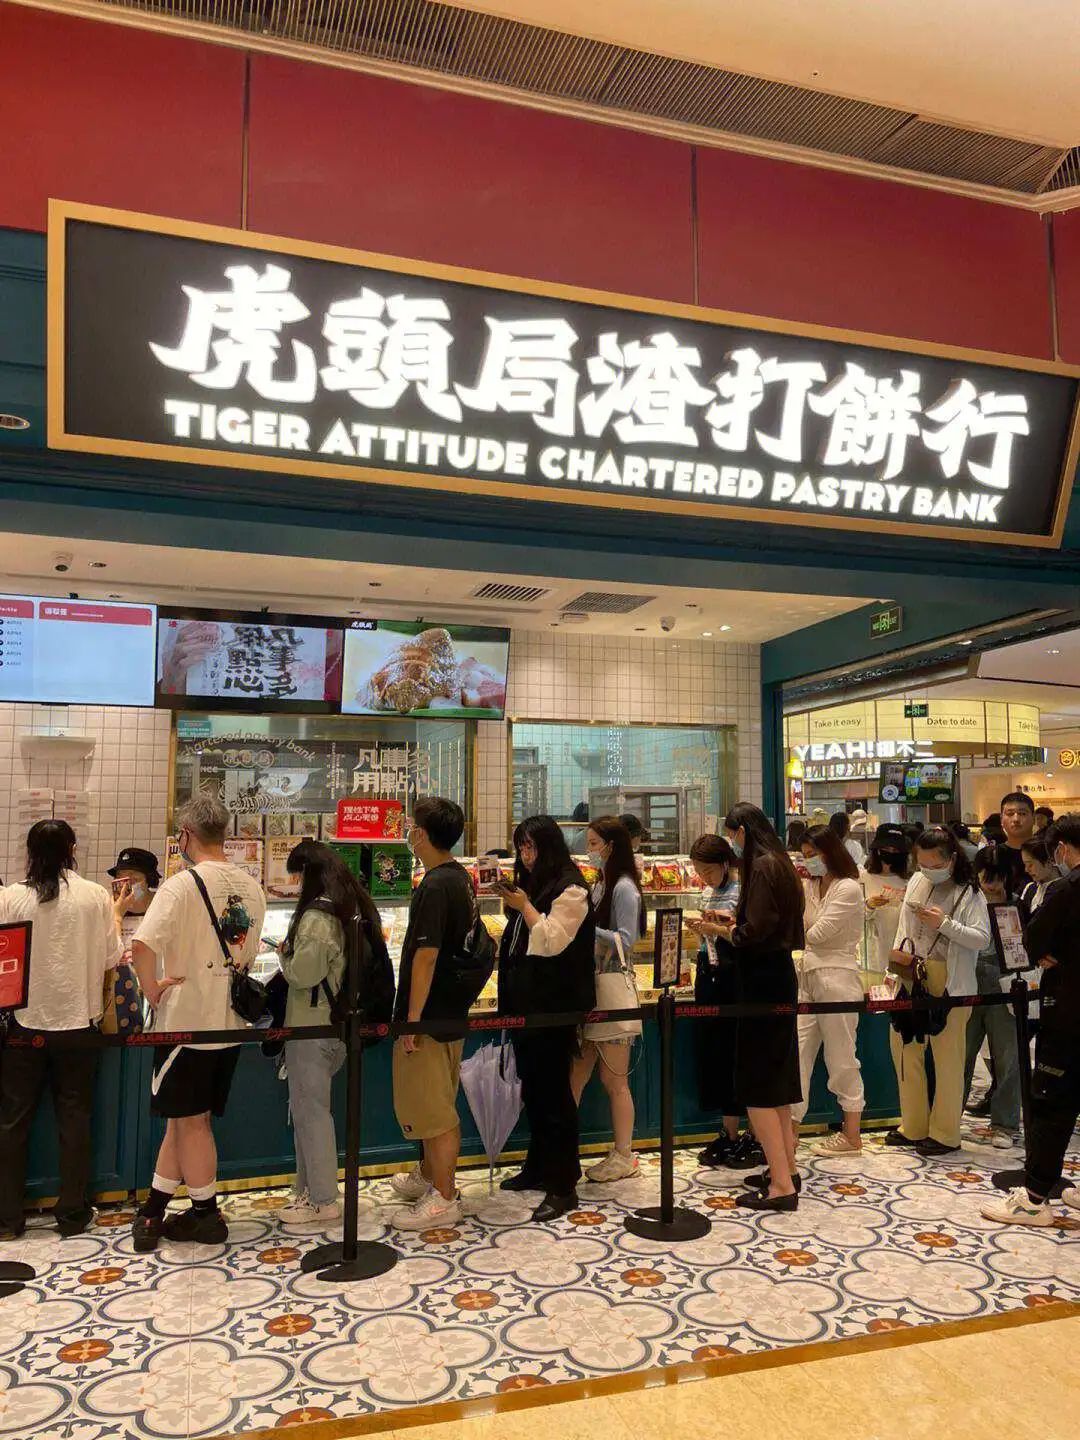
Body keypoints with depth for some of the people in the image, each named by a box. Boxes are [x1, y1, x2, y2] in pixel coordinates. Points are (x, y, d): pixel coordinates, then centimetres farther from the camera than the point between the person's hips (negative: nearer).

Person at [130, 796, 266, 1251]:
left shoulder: (183, 885, -17)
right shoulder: (252, 888, 4)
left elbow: (141, 946, -29)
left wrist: (152, 989, -14)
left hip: (186, 1022, -6)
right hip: (230, 1020, 6)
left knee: (191, 1122, 9)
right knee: (182, 1118, 16)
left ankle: (207, 1217, 20)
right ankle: (151, 1213, 25)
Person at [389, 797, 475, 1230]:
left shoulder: (434, 886, -22)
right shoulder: (461, 878, 8)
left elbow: (425, 956, -24)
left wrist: (412, 1018, -20)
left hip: (430, 1015, -10)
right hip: (452, 1009, 10)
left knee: (432, 1109, 2)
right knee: (434, 1104, 22)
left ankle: (444, 1199, 12)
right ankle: (427, 1176, 37)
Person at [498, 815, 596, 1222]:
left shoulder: (569, 888, -11)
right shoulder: (530, 884, 15)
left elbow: (552, 941, -19)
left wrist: (525, 906, -19)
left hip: (553, 1004, -9)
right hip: (525, 1000, 9)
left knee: (553, 1090, -5)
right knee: (532, 1086, 16)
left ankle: (563, 1185, 3)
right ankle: (538, 1166, 29)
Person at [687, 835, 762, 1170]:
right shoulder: (709, 892, 12)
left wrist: (717, 928, -24)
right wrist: (700, 929, 1)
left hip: (737, 979, -8)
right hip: (711, 978, 8)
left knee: (740, 1053, -1)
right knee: (713, 1051, 10)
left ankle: (755, 1137, 12)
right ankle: (729, 1134, 22)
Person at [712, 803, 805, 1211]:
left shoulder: (762, 867, -17)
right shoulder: (778, 863, 13)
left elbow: (755, 934, -22)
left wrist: (722, 931, -6)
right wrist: (735, 923, 9)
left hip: (763, 983, -10)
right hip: (777, 978, 10)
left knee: (757, 1086, -5)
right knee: (776, 1081, 17)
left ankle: (781, 1185, -2)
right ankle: (785, 1169, 26)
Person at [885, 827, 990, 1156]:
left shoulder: (969, 892, -6)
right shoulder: (916, 882, 9)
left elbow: (983, 939, -12)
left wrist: (945, 923, -22)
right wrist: (898, 952, 1)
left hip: (948, 981, -6)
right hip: (911, 975, 6)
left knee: (948, 1056, 2)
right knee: (903, 1047, 11)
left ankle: (945, 1133, 17)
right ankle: (913, 1126, 26)